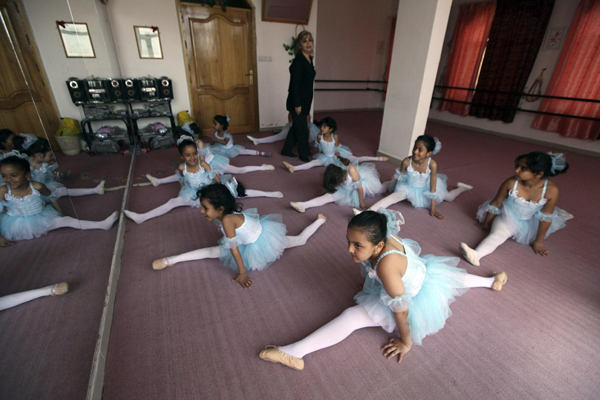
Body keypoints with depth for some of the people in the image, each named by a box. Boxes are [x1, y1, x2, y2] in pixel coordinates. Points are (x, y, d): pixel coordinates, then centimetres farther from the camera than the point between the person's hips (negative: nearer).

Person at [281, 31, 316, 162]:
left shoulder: (309, 59, 10)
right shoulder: (298, 60, -17)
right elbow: (294, 84, -20)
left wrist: (301, 103, 18)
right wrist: (297, 104, -21)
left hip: (305, 100, 9)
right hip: (297, 101, -9)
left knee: (297, 126, 17)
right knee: (302, 129, 3)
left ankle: (286, 150, 32)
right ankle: (305, 155, 18)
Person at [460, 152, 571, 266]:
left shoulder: (551, 190, -26)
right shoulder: (511, 183, -29)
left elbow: (546, 217, -14)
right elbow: (496, 203, -13)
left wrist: (539, 241, -6)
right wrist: (486, 223, 0)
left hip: (530, 222, 4)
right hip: (507, 218, -4)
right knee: (497, 234, -29)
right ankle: (476, 254, -43)